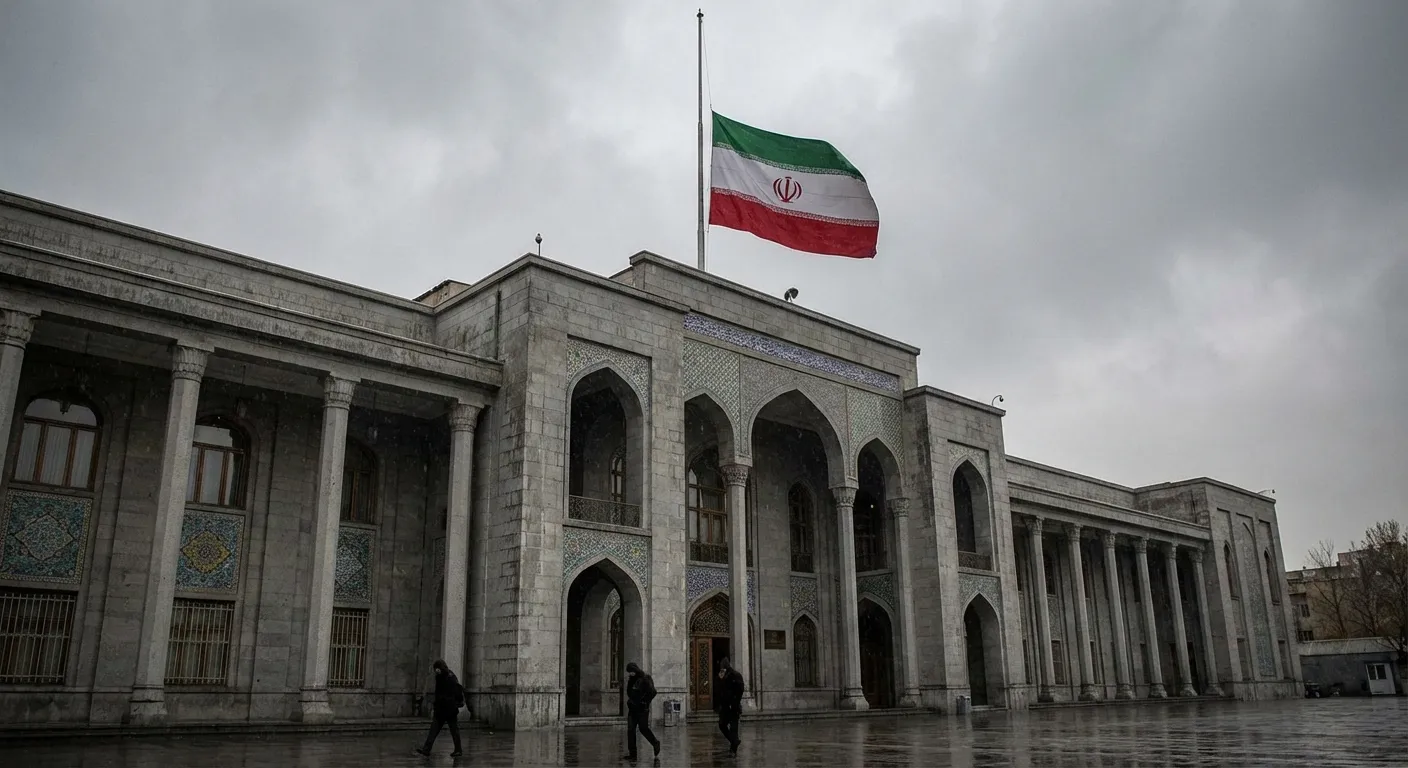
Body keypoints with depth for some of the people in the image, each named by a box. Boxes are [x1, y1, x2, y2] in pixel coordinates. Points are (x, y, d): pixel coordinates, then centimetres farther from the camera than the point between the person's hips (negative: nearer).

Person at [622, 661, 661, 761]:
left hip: (642, 709, -7)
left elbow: (652, 692, -18)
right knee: (630, 730, -1)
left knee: (643, 728, -3)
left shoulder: (645, 679, -11)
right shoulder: (631, 679, 12)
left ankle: (656, 744, 22)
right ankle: (632, 753, 1)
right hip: (632, 708, 7)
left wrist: (644, 702, -14)